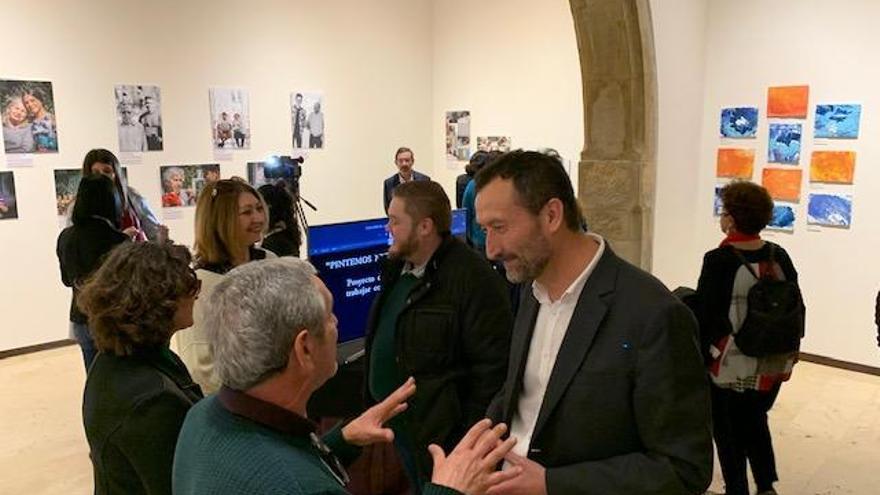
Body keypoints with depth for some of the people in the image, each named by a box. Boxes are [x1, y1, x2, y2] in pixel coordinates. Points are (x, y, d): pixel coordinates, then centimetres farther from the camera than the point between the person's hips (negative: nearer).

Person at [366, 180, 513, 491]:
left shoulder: (473, 279, -23)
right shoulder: (396, 268, 5)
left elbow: (493, 366, -23)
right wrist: (377, 408, 15)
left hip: (440, 433, -8)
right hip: (396, 424, 8)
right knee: (417, 486, 24)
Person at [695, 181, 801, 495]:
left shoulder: (718, 260, -18)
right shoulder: (779, 256, -1)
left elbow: (704, 315, -16)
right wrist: (790, 350, 18)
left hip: (729, 366, -6)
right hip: (773, 364, 6)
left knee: (728, 432, 12)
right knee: (755, 421, 26)